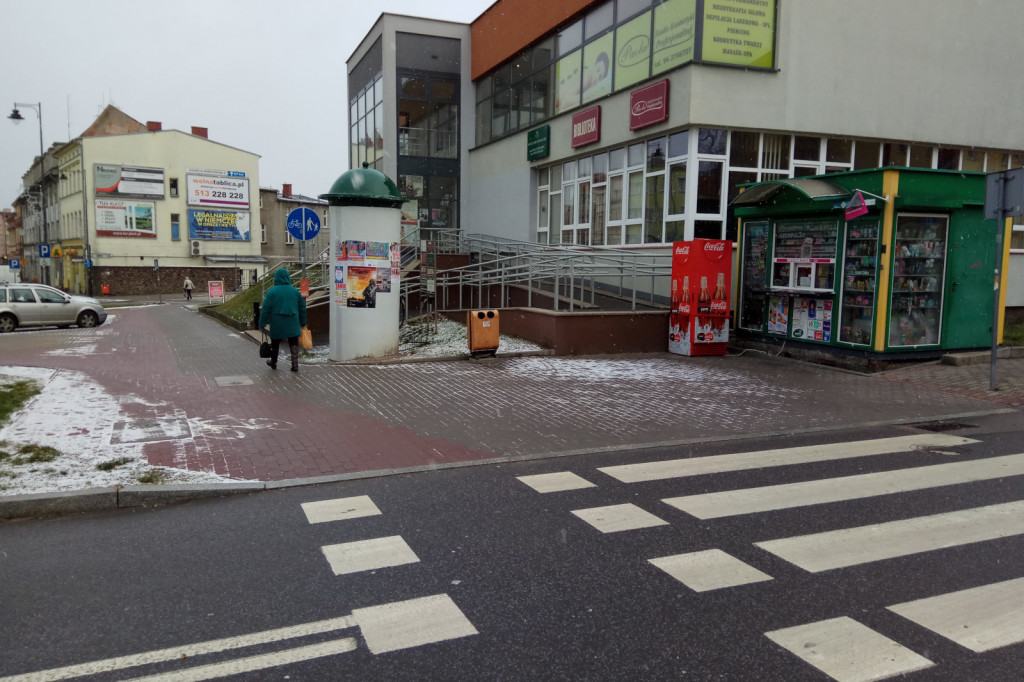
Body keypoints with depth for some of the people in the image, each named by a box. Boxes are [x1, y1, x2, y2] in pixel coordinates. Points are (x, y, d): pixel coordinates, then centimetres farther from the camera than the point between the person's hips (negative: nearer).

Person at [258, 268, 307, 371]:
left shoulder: (271, 292, -6)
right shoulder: (295, 291, 4)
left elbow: (265, 309, -8)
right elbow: (302, 308, 10)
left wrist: (262, 323, -2)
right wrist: (303, 322, 19)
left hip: (277, 324, -1)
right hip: (292, 324, 1)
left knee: (275, 343, 16)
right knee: (293, 343, 4)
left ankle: (273, 362, 31)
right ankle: (295, 364, -4)